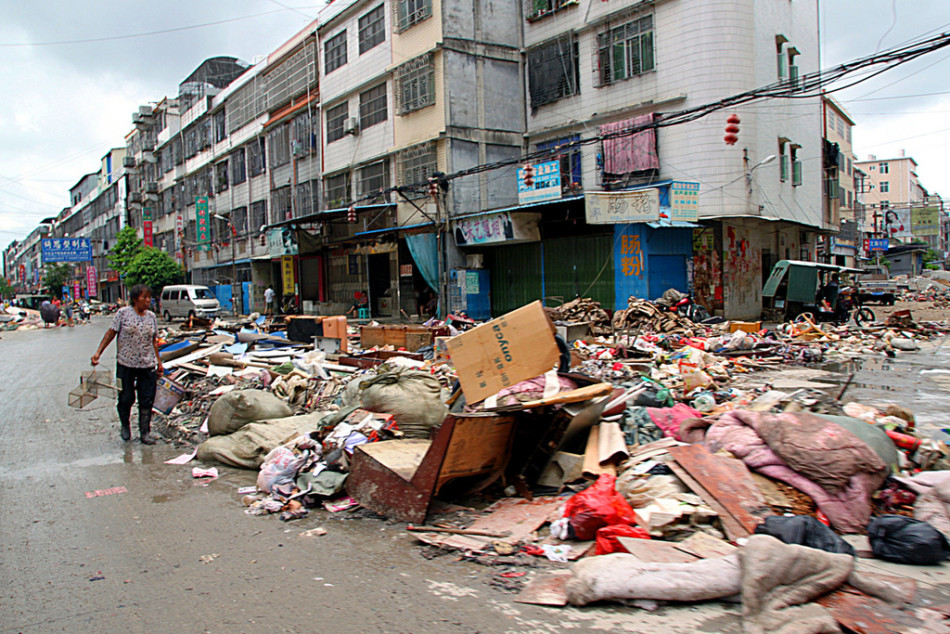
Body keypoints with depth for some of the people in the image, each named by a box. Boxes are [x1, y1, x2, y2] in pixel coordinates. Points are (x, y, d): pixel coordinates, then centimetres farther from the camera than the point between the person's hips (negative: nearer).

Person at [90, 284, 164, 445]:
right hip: (126, 363, -3)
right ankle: (125, 426, 31)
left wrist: (159, 362, 14)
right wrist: (98, 353, -9)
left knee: (147, 400, 1)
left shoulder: (151, 317, 8)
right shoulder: (123, 313, -3)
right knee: (126, 398, 7)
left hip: (147, 365, 3)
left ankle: (145, 432, 10)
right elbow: (111, 333, -2)